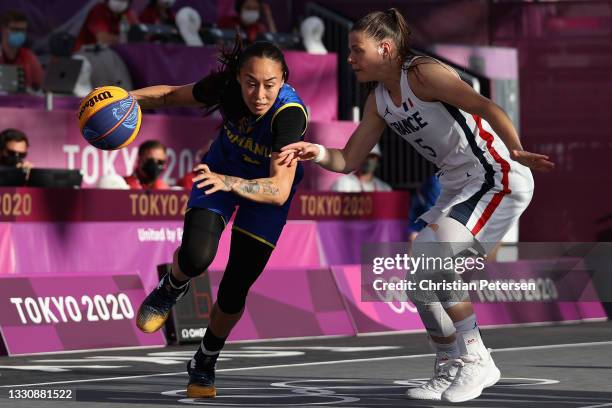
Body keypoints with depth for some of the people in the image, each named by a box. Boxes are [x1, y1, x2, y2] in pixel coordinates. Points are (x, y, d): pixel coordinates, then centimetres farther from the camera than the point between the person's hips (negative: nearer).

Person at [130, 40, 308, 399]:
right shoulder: (226, 86, -29)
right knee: (195, 257, -25)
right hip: (222, 168, 2)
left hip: (268, 185, -2)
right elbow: (174, 95, -9)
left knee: (234, 291, 2)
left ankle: (205, 363, 31)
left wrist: (229, 183, -62)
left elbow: (279, 191, -47)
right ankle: (170, 291, 11)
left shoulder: (290, 113, -39)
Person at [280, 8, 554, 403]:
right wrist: (317, 153, -10)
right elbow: (349, 160, 10)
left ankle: (476, 362, -6)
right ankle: (452, 369, 21)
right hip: (459, 187, 9)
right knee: (420, 281, 6)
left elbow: (485, 108, -26)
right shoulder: (379, 100, 9)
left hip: (497, 178, -9)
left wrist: (516, 151, -39)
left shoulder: (423, 74, -17)